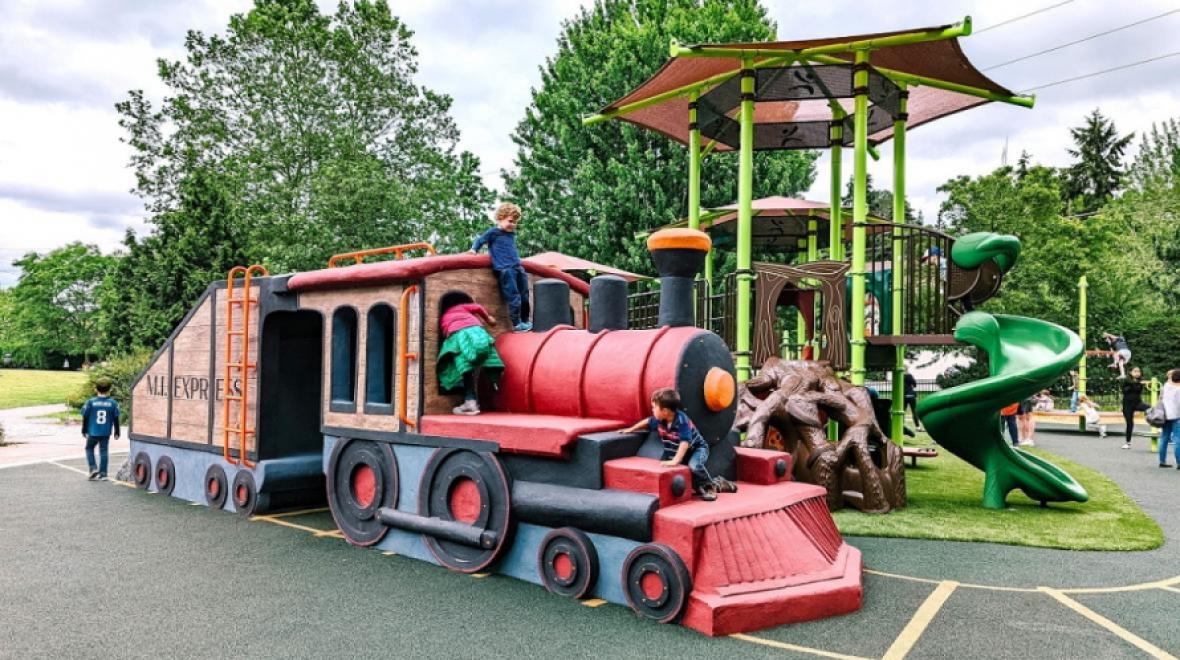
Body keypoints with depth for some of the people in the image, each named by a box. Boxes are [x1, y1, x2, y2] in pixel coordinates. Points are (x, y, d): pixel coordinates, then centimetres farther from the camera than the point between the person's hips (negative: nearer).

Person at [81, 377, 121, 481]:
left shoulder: (90, 402, -7)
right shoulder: (113, 403, -5)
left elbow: (85, 417, -1)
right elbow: (116, 419, 1)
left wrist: (84, 431, 11)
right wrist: (116, 433, 11)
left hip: (93, 432, -1)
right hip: (106, 433, 1)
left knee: (89, 449, 19)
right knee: (104, 451, 7)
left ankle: (93, 468, 5)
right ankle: (103, 473, 8)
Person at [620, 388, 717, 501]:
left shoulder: (681, 420, -33)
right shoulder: (659, 419, -11)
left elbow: (685, 442, -41)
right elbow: (647, 422, 11)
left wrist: (675, 461, -49)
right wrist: (630, 429, 21)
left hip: (697, 448, -8)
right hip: (677, 451, 8)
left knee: (694, 465, -35)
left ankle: (709, 487, -5)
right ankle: (697, 487, 5)